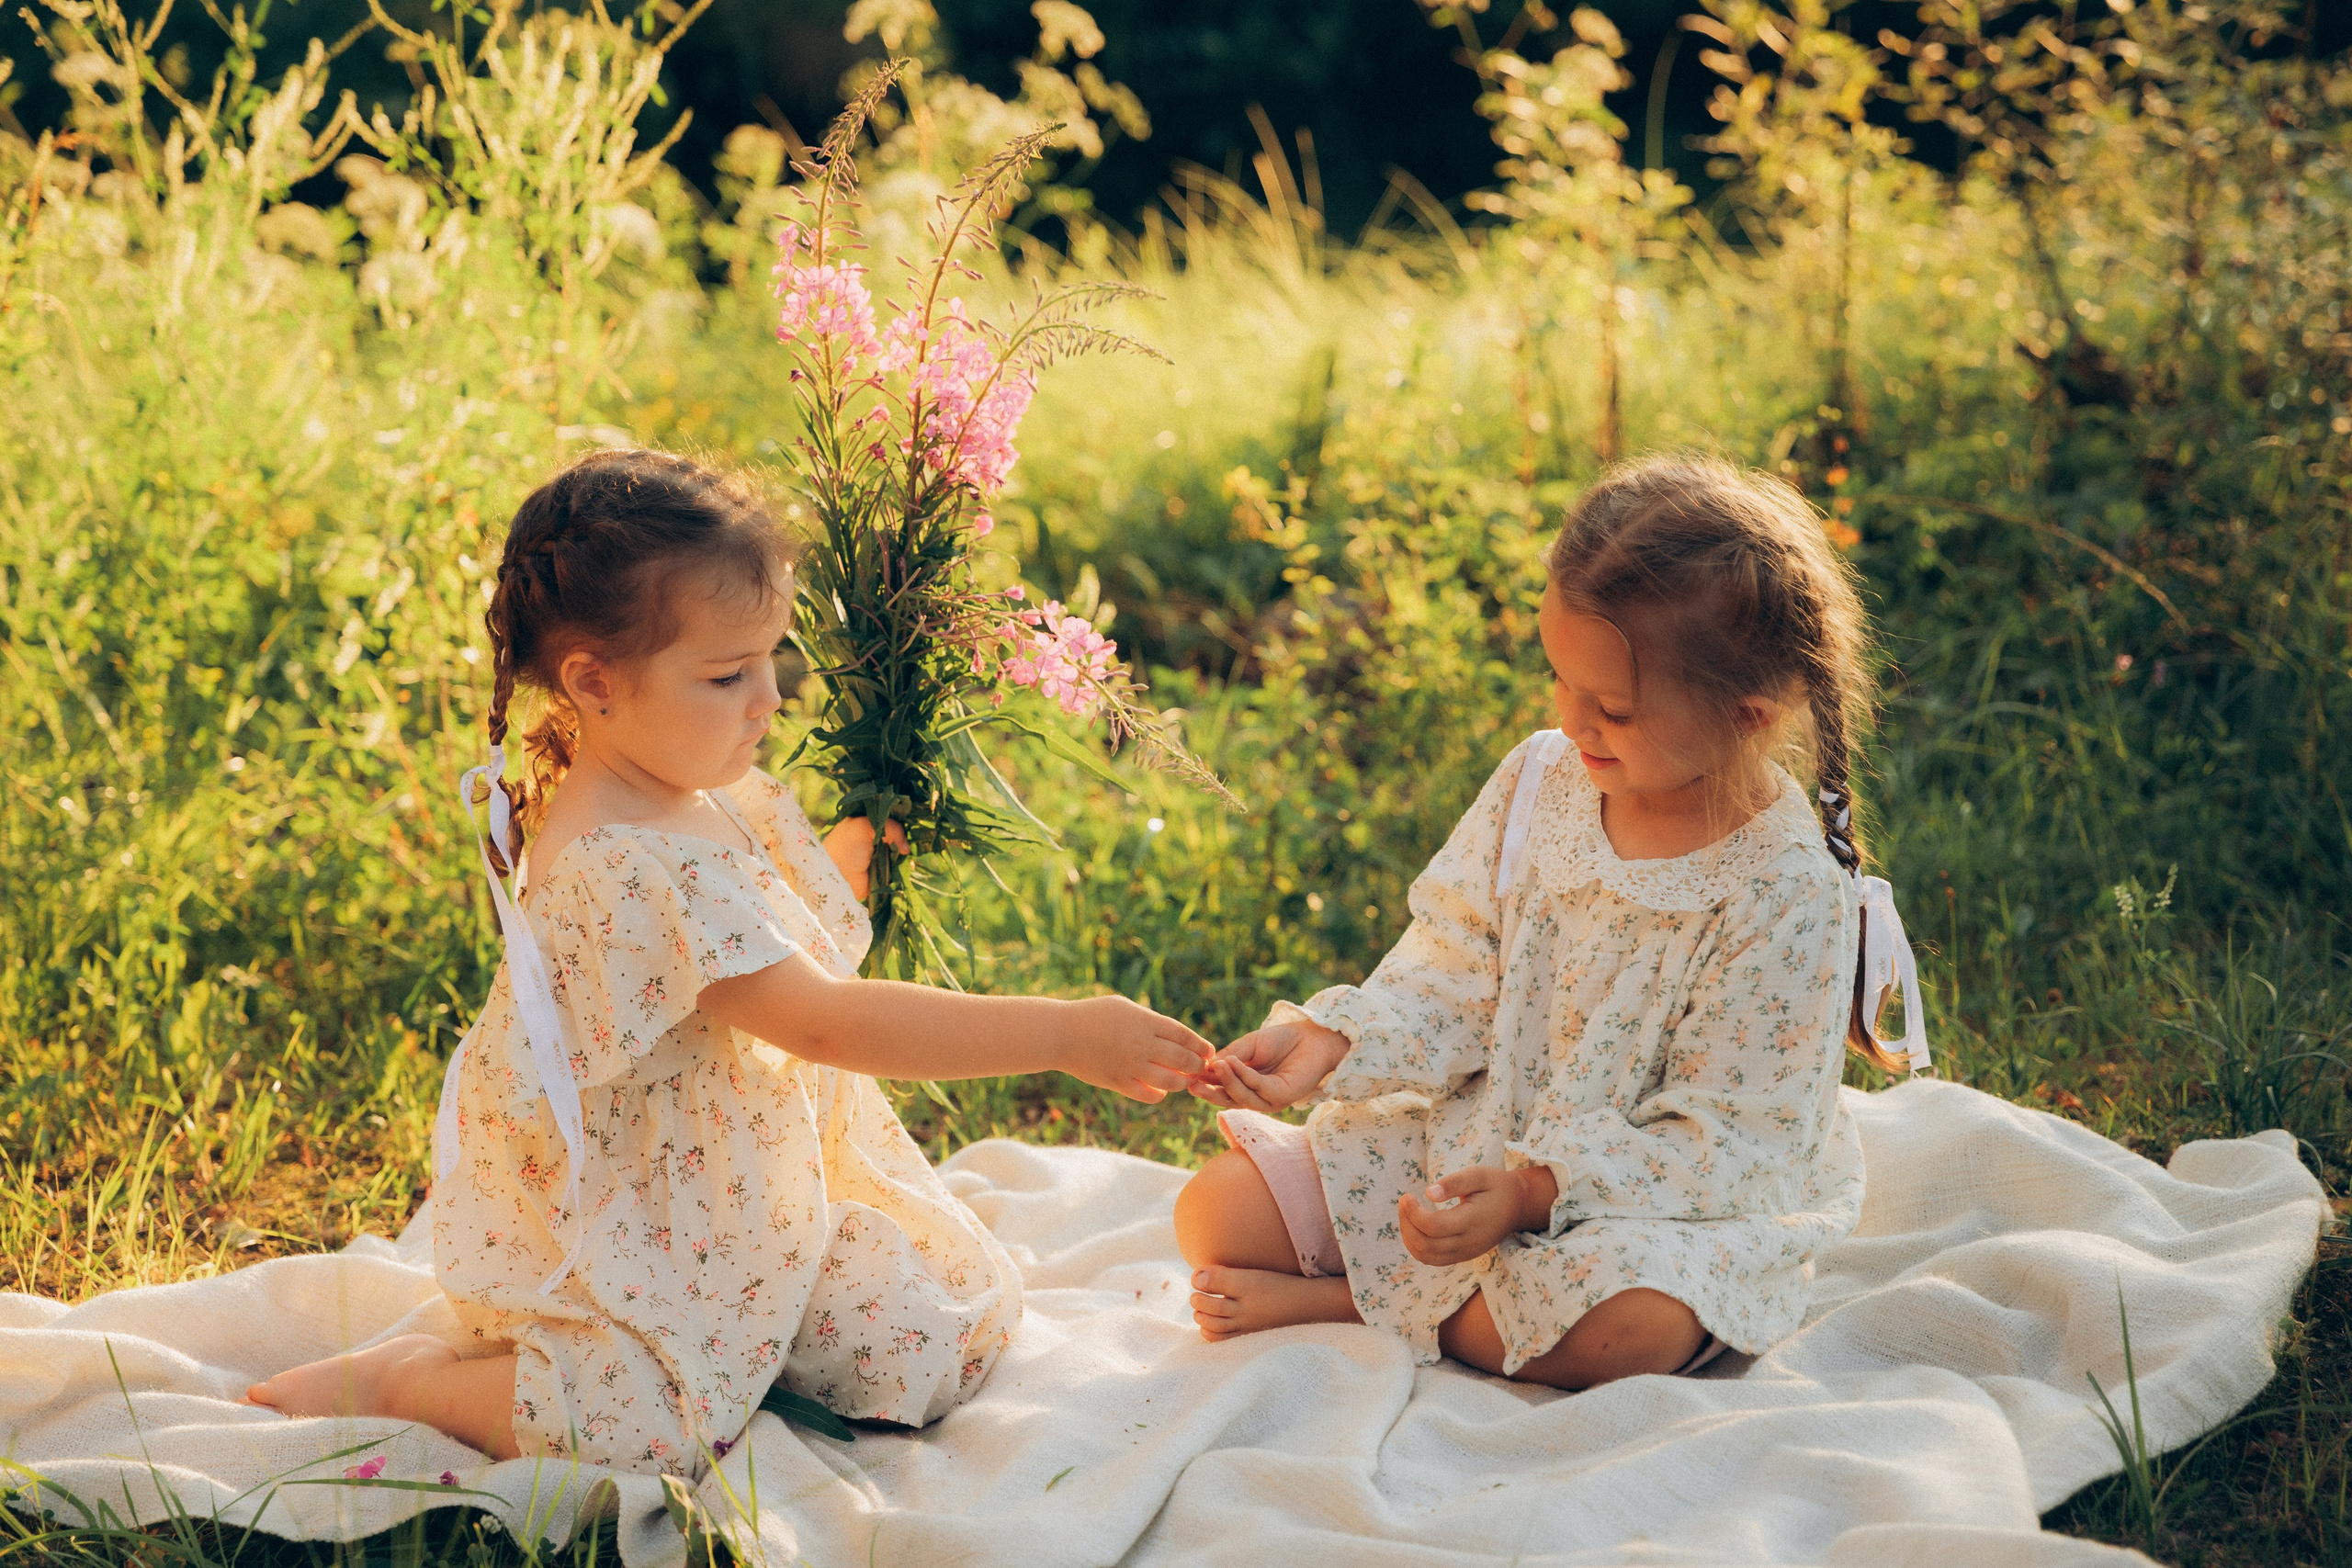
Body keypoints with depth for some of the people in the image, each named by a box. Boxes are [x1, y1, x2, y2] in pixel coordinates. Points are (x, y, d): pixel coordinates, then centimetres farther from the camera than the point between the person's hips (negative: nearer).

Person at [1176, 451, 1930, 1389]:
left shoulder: (1787, 898, -21)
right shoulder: (1543, 780, -4)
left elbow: (1723, 1142, -21)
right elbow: (1451, 976, 2)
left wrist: (1531, 1193, -31)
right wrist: (1330, 1041, -17)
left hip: (1664, 1198, -5)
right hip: (1469, 1130, 5)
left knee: (1636, 1327, -40)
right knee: (1216, 1213, -6)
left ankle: (1339, 1301, -19)